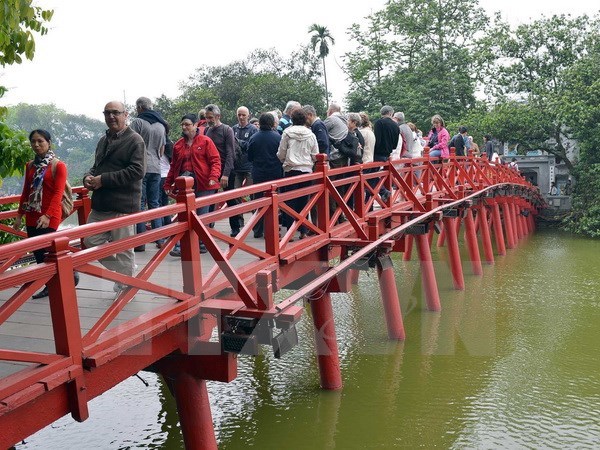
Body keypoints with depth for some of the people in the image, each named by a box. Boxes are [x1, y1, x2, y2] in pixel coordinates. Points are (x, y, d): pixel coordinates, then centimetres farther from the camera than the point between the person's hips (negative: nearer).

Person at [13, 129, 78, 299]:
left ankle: (70, 274, 13)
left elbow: (58, 193, -15)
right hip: (32, 216, 6)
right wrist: (19, 215, 12)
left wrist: (47, 215, -25)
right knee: (37, 253, 7)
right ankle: (50, 285, 20)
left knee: (44, 251, -9)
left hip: (50, 217, -6)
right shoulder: (30, 165, 10)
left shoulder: (58, 165, -8)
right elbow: (26, 192, 15)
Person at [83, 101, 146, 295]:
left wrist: (103, 180, -20)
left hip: (123, 205, -8)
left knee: (123, 250, 2)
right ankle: (124, 271, 28)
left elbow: (137, 171, -20)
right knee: (91, 241, 10)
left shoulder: (135, 140, -8)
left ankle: (124, 289, 20)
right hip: (100, 205, 8)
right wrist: (88, 177, 2)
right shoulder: (103, 140, 17)